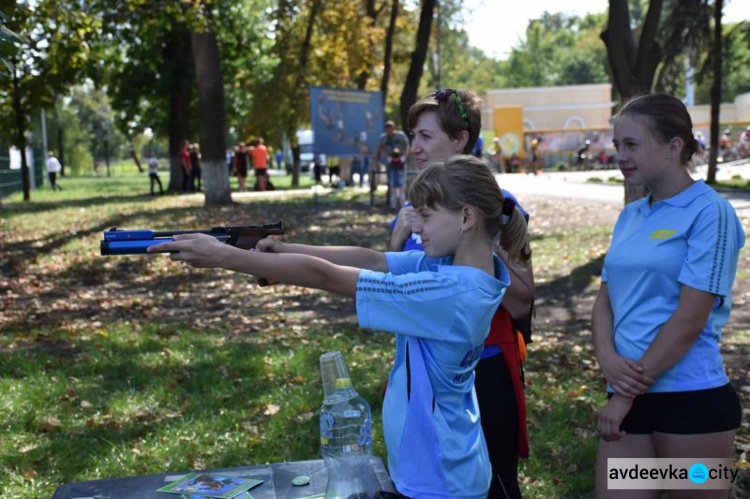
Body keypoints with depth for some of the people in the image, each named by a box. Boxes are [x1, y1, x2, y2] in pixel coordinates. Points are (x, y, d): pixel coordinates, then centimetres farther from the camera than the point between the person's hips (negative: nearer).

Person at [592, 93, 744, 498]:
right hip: (631, 394, 6)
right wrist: (608, 360, -8)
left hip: (692, 399, -5)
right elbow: (605, 300, 11)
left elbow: (690, 319, -15)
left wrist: (625, 397, -13)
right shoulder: (630, 216, 10)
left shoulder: (709, 212, -9)